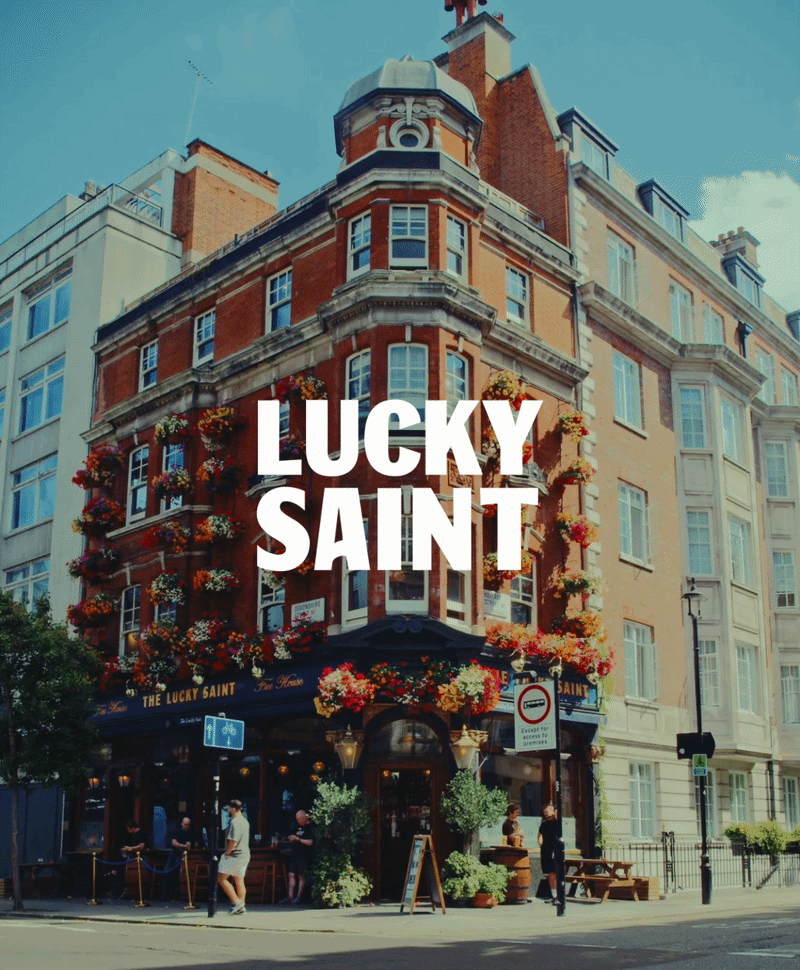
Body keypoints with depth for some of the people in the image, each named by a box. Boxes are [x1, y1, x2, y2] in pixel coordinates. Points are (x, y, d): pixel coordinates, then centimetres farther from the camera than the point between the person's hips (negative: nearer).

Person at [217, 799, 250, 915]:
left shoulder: (235, 822, -16)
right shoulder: (245, 821, 16)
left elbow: (233, 841, -23)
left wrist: (227, 853, -10)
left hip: (235, 855, -10)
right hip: (244, 854, 10)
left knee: (221, 878, -3)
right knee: (239, 881, 11)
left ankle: (236, 902, -6)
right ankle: (241, 907, 11)